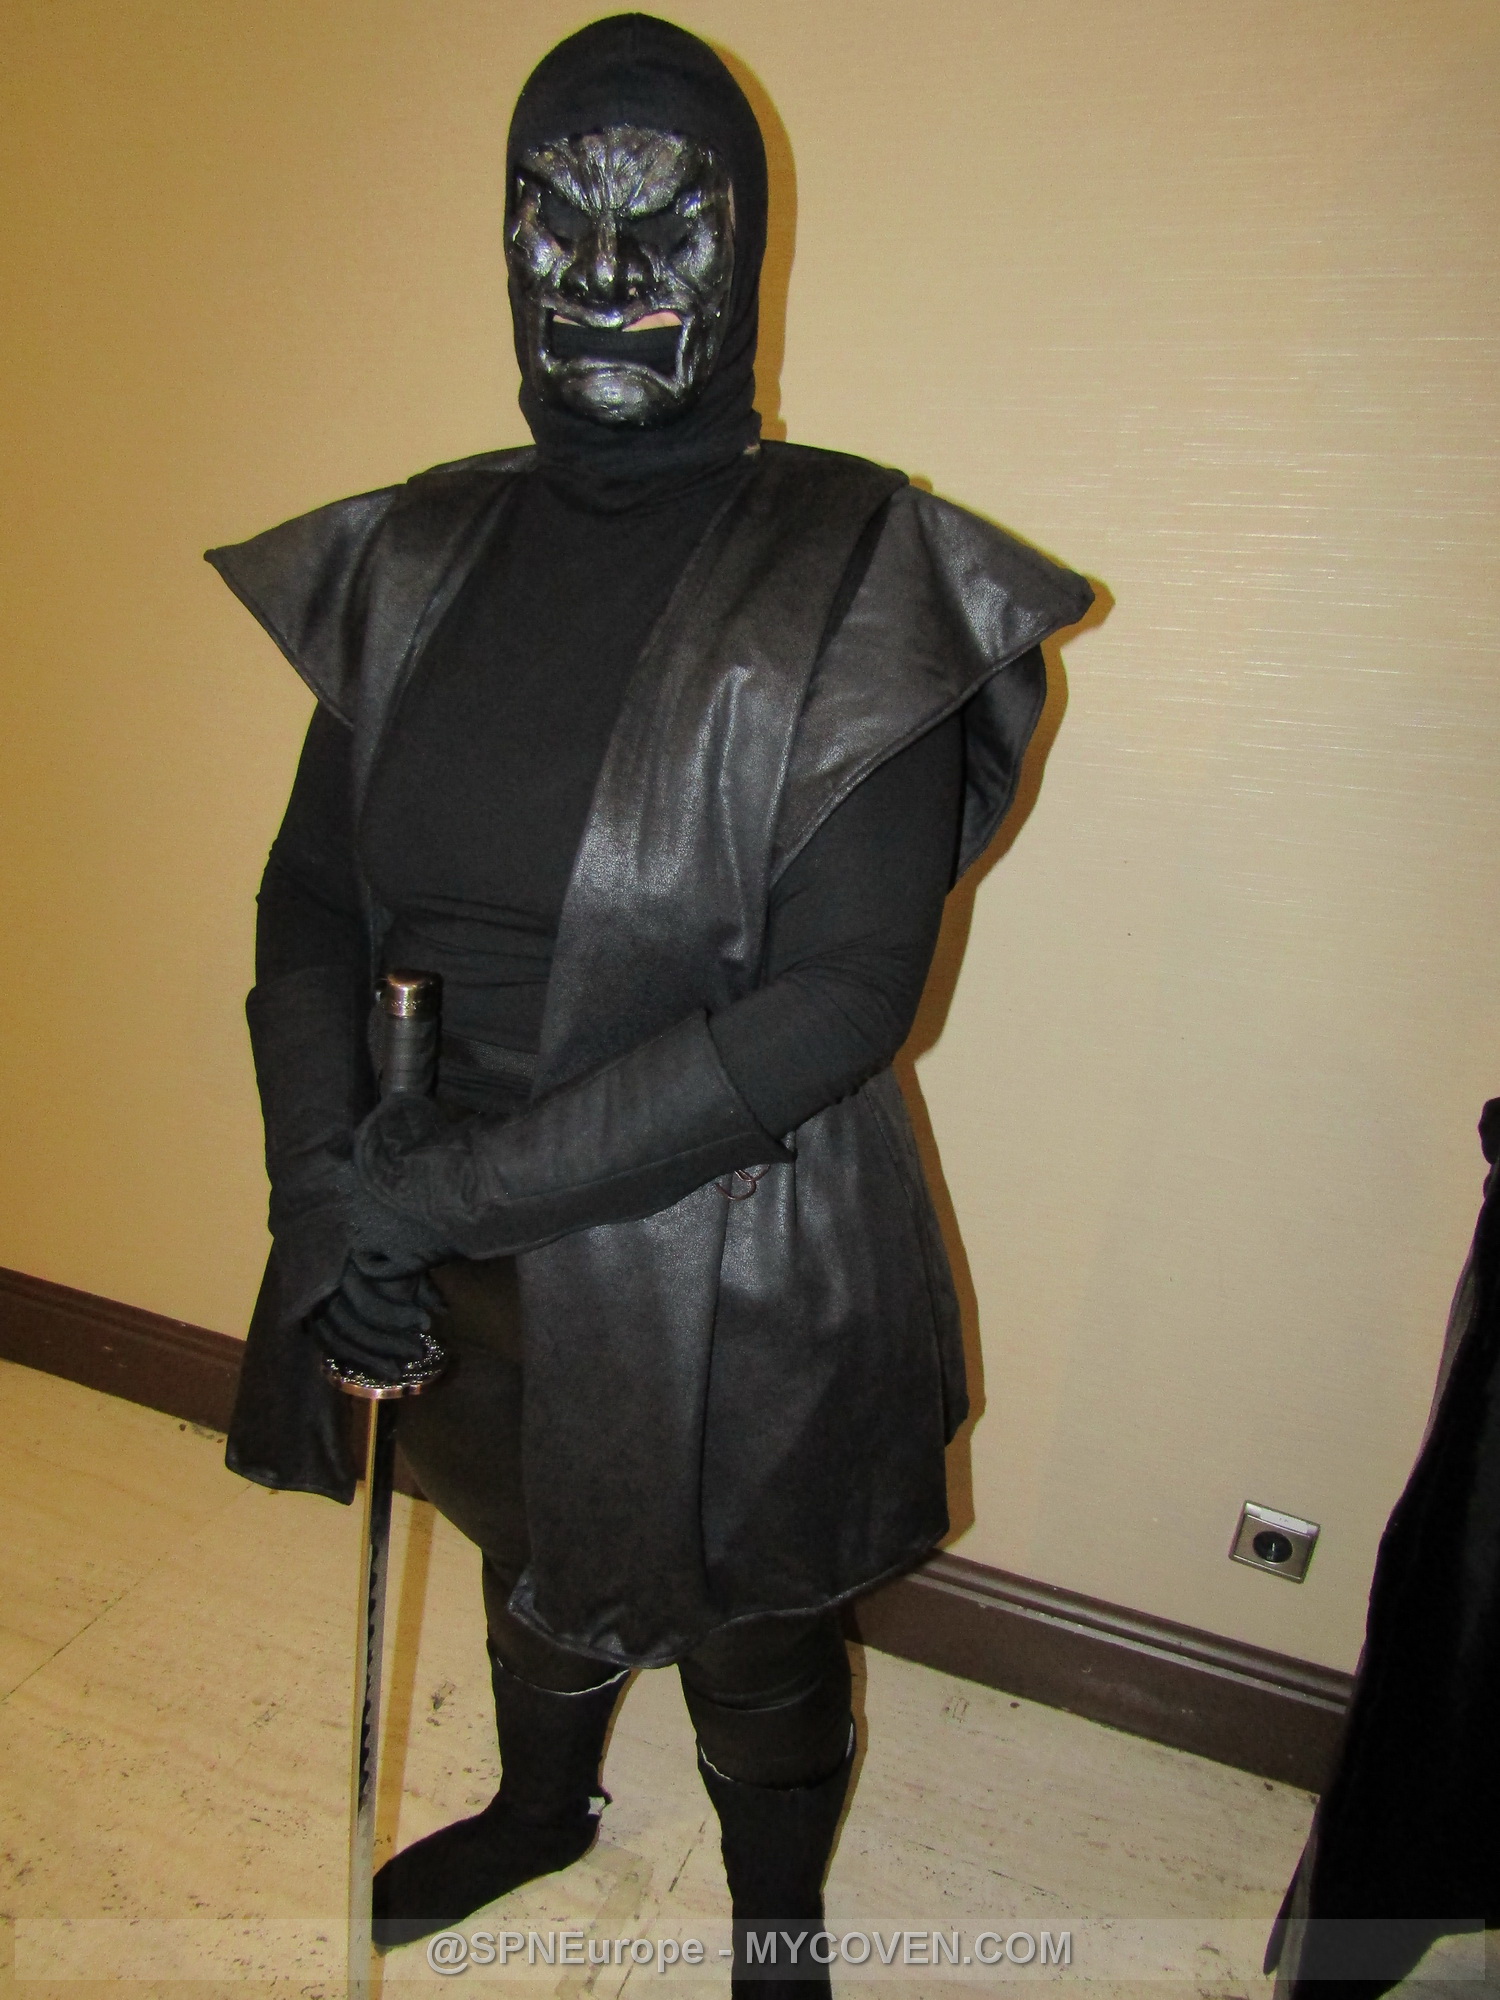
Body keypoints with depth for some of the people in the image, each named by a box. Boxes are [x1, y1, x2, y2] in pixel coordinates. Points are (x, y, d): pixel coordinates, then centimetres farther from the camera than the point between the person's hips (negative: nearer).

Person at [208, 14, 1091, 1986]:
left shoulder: (854, 579, -16)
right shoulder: (422, 555, -1)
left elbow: (844, 993, -23)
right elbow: (312, 891, 1)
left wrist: (454, 1178, -23)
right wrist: (326, 1177, -13)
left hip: (734, 1273, -4)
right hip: (471, 1261, 5)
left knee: (750, 1637, 22)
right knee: (533, 1564, 31)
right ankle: (543, 1806, 67)